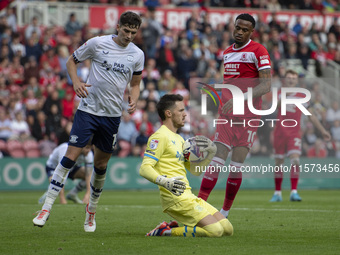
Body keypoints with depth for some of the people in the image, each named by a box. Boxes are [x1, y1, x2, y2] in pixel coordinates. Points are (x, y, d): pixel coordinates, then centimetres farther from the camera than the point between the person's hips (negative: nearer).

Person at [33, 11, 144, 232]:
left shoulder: (137, 55, 4)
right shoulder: (97, 43, -6)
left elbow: (135, 84, 16)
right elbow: (72, 60, 6)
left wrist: (133, 101, -5)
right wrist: (76, 81, -12)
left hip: (113, 115, 3)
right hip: (88, 109, -3)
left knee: (101, 165, 9)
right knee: (70, 157, -11)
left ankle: (92, 210, 29)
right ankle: (46, 208, -7)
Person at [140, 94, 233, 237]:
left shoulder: (178, 139, 23)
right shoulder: (160, 136, -6)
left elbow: (195, 170, 27)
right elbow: (144, 169, -16)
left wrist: (210, 153, 10)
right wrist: (165, 182, -33)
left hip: (188, 197, 9)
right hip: (175, 198, -9)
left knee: (227, 229, 4)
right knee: (215, 230, -20)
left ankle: (173, 228, 7)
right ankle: (165, 232, -11)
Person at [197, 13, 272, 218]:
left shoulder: (258, 51, -6)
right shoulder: (227, 52, 16)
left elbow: (266, 86, -14)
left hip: (248, 117, -5)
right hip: (226, 116, 5)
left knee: (236, 166, -4)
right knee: (217, 161, -6)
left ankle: (225, 213, 7)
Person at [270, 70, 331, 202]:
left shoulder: (302, 97, 6)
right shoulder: (278, 94, 7)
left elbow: (311, 116, 12)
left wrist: (322, 131, 10)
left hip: (294, 134, -1)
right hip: (280, 132, 1)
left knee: (295, 160, -18)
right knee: (278, 163, 5)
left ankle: (294, 191, -18)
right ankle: (277, 193, 17)